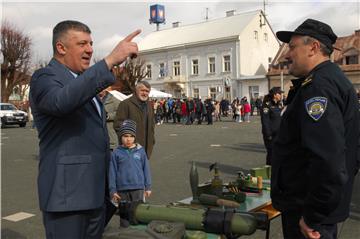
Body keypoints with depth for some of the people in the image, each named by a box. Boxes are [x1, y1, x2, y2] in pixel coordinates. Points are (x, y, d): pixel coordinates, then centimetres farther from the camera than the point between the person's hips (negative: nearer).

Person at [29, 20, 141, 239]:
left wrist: (109, 187, 23)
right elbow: (62, 101, -34)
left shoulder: (84, 81, 19)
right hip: (67, 194, -8)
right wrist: (110, 61, -37)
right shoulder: (45, 77, -8)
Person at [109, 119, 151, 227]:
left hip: (138, 188, 0)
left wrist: (148, 187, 8)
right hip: (122, 189, 0)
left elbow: (146, 169, 7)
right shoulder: (116, 153, -2)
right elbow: (112, 172, 1)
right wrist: (113, 190, 0)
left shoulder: (140, 151, 1)